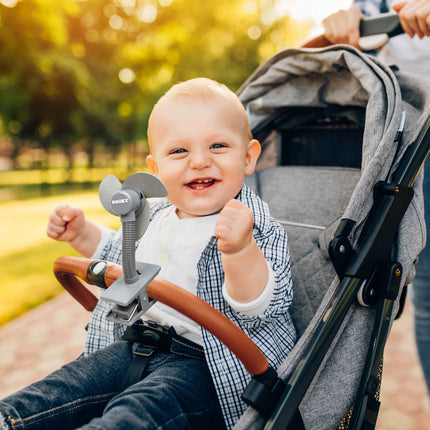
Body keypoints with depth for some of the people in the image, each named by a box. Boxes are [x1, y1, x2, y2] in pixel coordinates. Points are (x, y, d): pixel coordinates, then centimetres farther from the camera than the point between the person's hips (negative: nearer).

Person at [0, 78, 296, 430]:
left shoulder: (257, 230, -17)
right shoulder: (157, 214, 7)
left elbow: (260, 313, -28)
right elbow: (125, 258, 29)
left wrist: (241, 250, -46)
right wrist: (82, 233, 16)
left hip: (209, 364, -8)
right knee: (68, 386, -1)